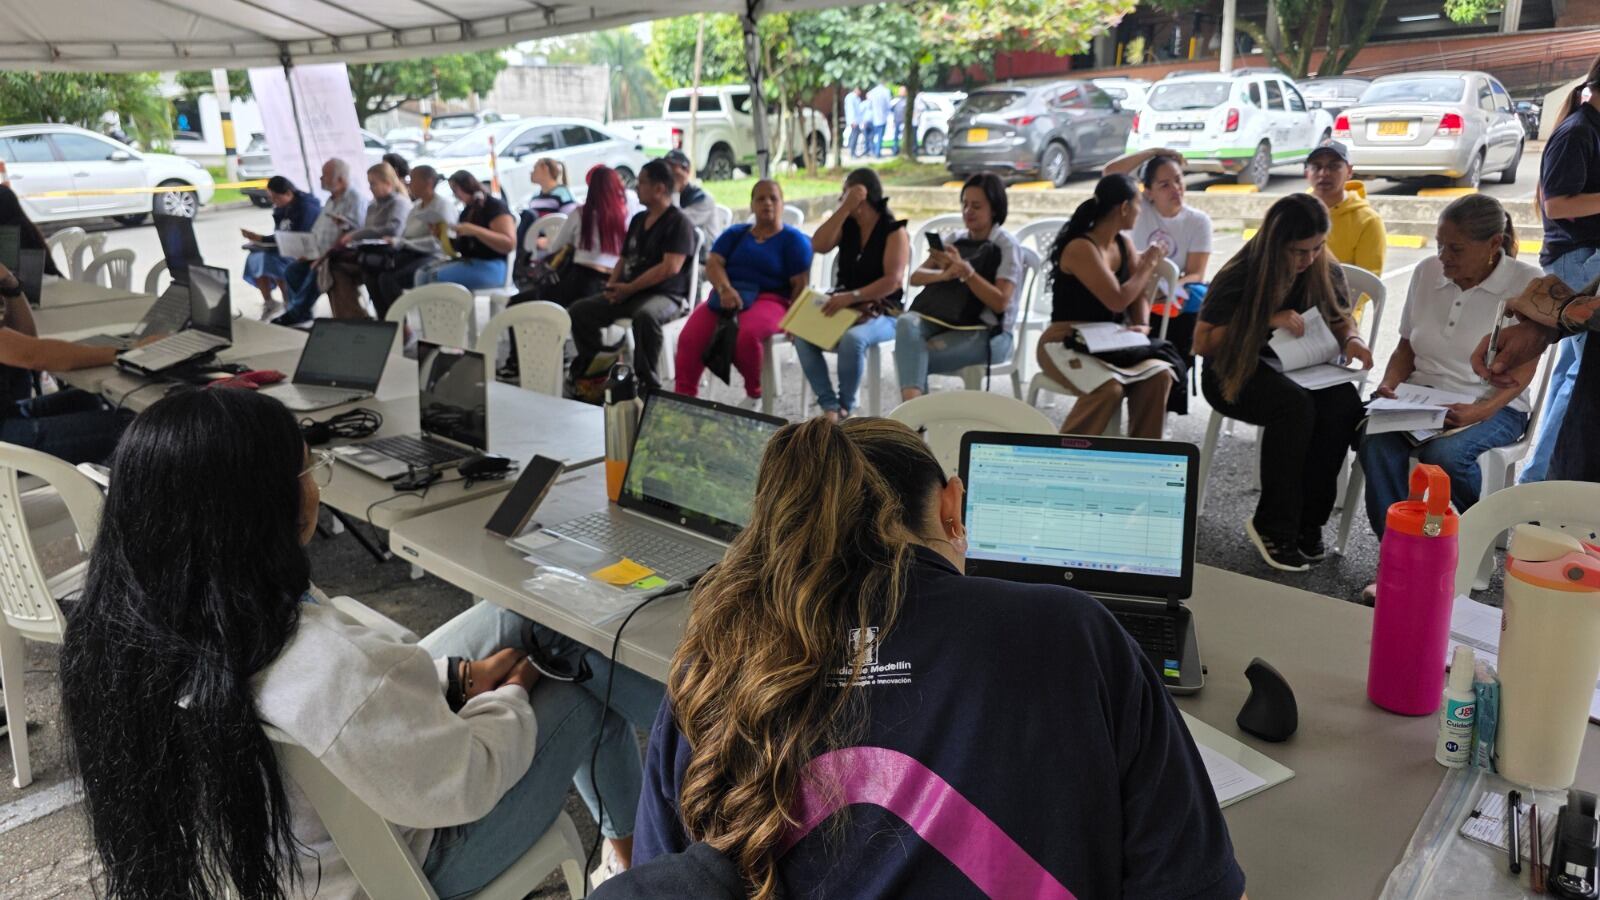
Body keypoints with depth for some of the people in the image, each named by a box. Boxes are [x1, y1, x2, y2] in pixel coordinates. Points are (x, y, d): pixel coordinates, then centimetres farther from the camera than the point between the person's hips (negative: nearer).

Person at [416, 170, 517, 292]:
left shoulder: (495, 207, -6)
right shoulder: (467, 211, 19)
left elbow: (509, 244, -20)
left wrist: (475, 230, -24)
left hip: (490, 267, -9)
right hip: (467, 262, 9)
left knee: (437, 276, -23)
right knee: (423, 273, -7)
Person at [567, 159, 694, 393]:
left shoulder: (678, 222, -9)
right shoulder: (638, 219, 18)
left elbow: (670, 267, -20)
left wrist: (629, 288, -18)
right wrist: (612, 284, 3)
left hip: (665, 296, -8)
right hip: (628, 293, 8)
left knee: (645, 315, -41)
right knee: (579, 311, -6)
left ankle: (647, 381, -26)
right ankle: (591, 369, 8)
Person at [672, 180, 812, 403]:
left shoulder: (794, 239, 8)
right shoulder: (734, 233, 20)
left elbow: (800, 285, -1)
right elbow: (713, 264, 5)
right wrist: (725, 289, -17)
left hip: (769, 299, -3)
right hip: (727, 297, 4)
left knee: (748, 334, -38)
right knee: (689, 337, -26)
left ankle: (754, 395, -11)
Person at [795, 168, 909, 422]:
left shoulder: (894, 231, -6)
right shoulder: (848, 225, 12)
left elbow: (893, 281, -18)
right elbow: (819, 245, -7)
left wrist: (852, 296, -28)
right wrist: (845, 209, -10)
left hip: (882, 313, -5)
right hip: (843, 306, 5)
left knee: (852, 339, -38)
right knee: (802, 335, -24)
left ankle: (846, 406, -15)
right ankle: (829, 404, -19)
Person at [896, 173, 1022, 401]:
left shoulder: (1007, 246, -2)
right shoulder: (954, 239, 14)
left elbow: (1000, 303, -12)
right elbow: (915, 277, 7)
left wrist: (964, 270, -24)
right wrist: (943, 275, -15)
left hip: (989, 332, -5)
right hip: (946, 320, 5)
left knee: (916, 356, -30)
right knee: (907, 323, -31)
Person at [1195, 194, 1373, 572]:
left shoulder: (1326, 272, 1)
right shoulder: (1239, 277, -12)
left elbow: (1341, 320, 15)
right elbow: (1202, 342, -11)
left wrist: (1352, 340, -10)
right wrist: (1266, 321, -20)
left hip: (1299, 368, 5)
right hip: (1236, 372, -4)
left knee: (1344, 402, -30)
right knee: (1296, 403, -36)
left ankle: (1306, 524, -19)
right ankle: (1274, 527, -25)